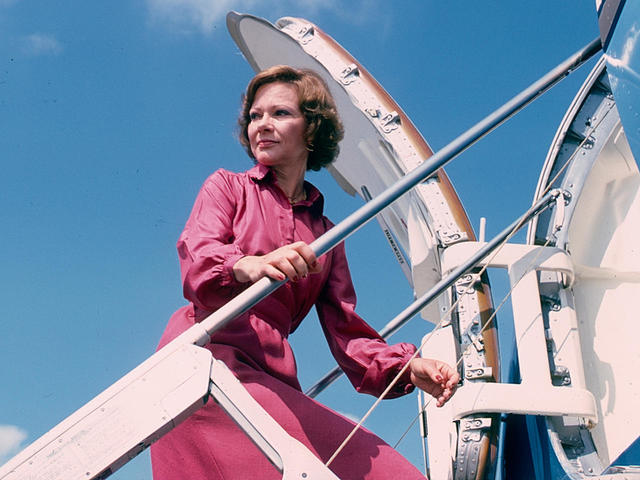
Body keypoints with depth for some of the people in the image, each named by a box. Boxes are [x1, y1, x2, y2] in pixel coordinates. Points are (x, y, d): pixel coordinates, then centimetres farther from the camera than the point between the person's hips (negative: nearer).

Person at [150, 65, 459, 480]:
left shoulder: (325, 234, 24)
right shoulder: (228, 187, 15)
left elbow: (346, 331, 14)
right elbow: (197, 264, -6)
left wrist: (408, 367, -7)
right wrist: (246, 266, -30)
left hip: (273, 378, 4)